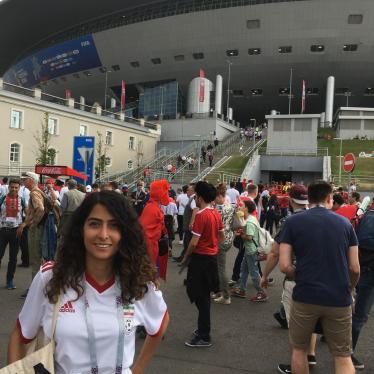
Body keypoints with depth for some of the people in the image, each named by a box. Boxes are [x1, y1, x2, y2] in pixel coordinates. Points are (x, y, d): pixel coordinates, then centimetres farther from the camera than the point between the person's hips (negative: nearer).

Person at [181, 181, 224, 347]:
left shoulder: (201, 215, -20)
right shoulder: (216, 213, 5)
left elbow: (194, 242, -20)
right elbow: (222, 236, 14)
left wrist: (185, 257, -7)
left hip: (200, 259, -8)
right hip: (212, 257, 9)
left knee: (200, 298, 1)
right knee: (204, 295, 20)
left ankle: (204, 337, 9)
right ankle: (203, 329, 33)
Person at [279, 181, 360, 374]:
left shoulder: (293, 222, -3)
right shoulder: (345, 223, 4)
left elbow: (285, 266, -9)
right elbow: (355, 268, 4)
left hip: (305, 297, -1)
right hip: (339, 299, 2)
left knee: (299, 349, 20)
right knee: (343, 357, 15)